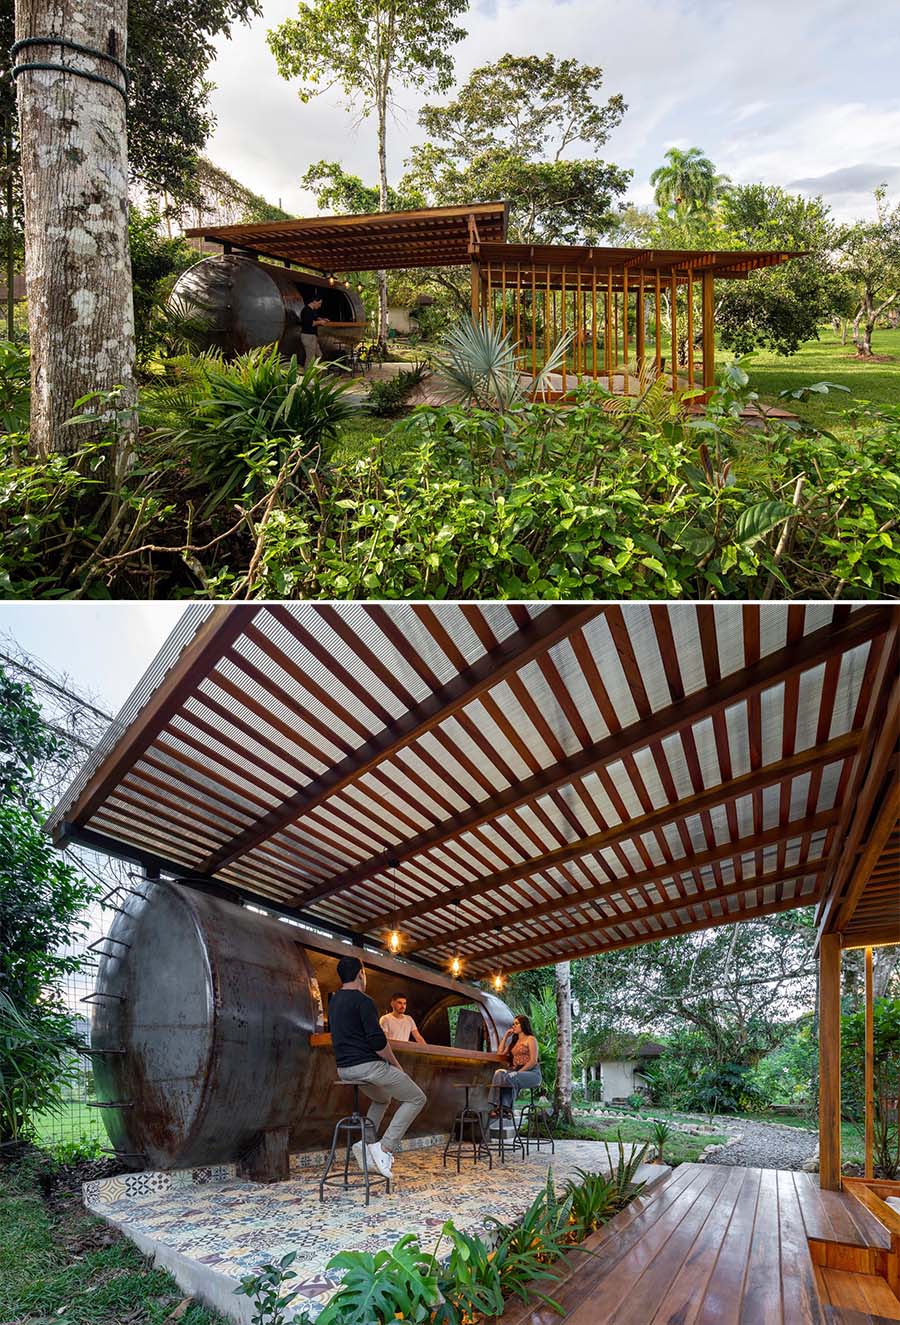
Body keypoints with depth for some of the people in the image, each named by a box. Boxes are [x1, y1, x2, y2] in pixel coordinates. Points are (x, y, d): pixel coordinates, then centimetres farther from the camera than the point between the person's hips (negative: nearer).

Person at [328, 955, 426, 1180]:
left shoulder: (333, 1002, 12)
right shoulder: (363, 1001, -15)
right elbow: (377, 1041, -20)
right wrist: (396, 1065, -5)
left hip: (344, 1069, 9)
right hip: (368, 1066, -9)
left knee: (382, 1098, 32)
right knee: (417, 1099, 3)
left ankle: (365, 1143, 14)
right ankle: (385, 1147, -8)